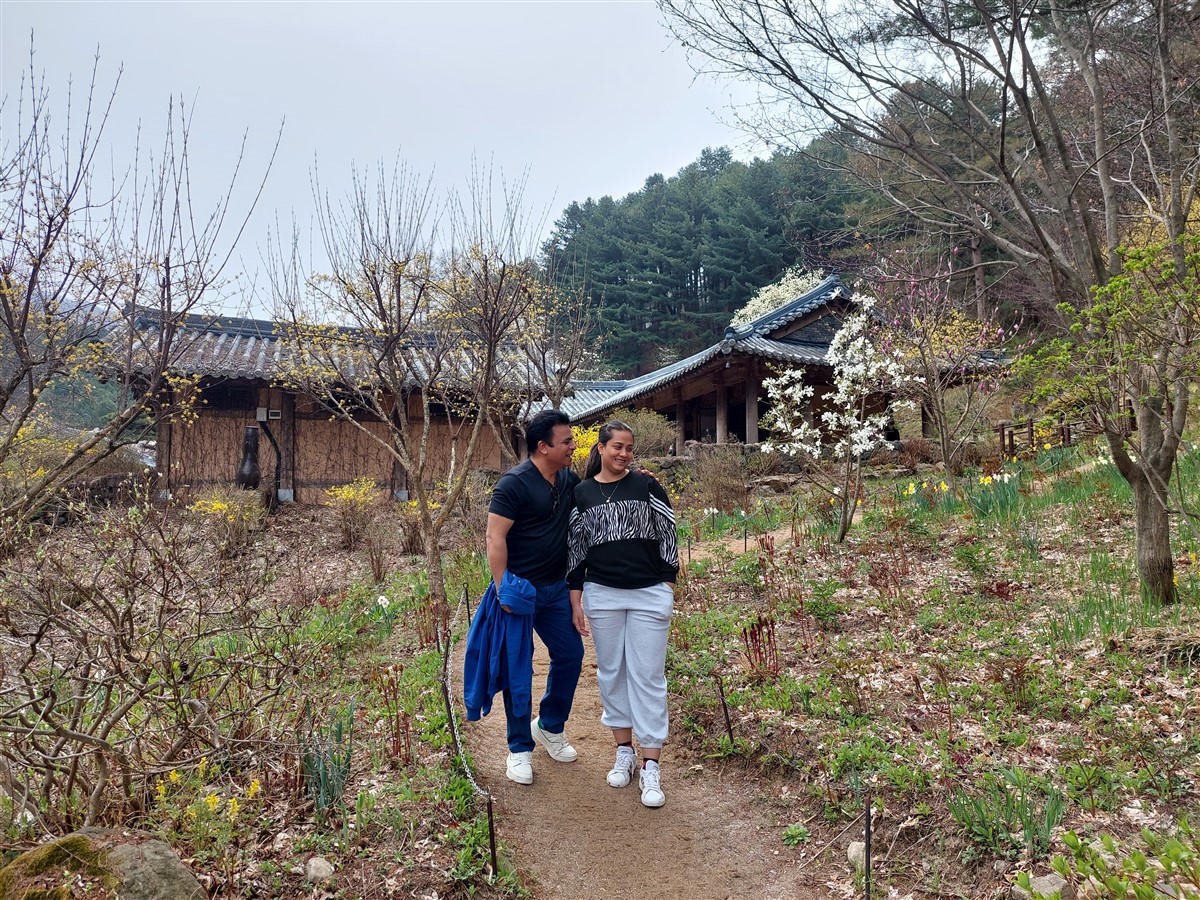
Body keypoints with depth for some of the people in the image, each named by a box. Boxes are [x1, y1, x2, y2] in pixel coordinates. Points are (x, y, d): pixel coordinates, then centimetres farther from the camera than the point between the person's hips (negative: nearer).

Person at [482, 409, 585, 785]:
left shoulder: (570, 480, 5)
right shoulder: (515, 483, -17)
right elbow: (495, 537, -19)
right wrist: (502, 589, -23)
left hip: (556, 588, 7)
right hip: (519, 589, -7)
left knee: (570, 655, 13)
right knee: (519, 670, 3)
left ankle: (550, 726, 35)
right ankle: (519, 749, 18)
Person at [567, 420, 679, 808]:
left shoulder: (647, 486, -1)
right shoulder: (582, 493, 3)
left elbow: (668, 534, 2)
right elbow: (576, 548, 6)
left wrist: (668, 585, -1)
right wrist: (576, 600, 4)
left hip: (650, 594, -2)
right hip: (602, 594, 2)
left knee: (648, 676, 0)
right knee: (611, 672, 11)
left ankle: (651, 768, 7)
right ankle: (624, 752, 27)